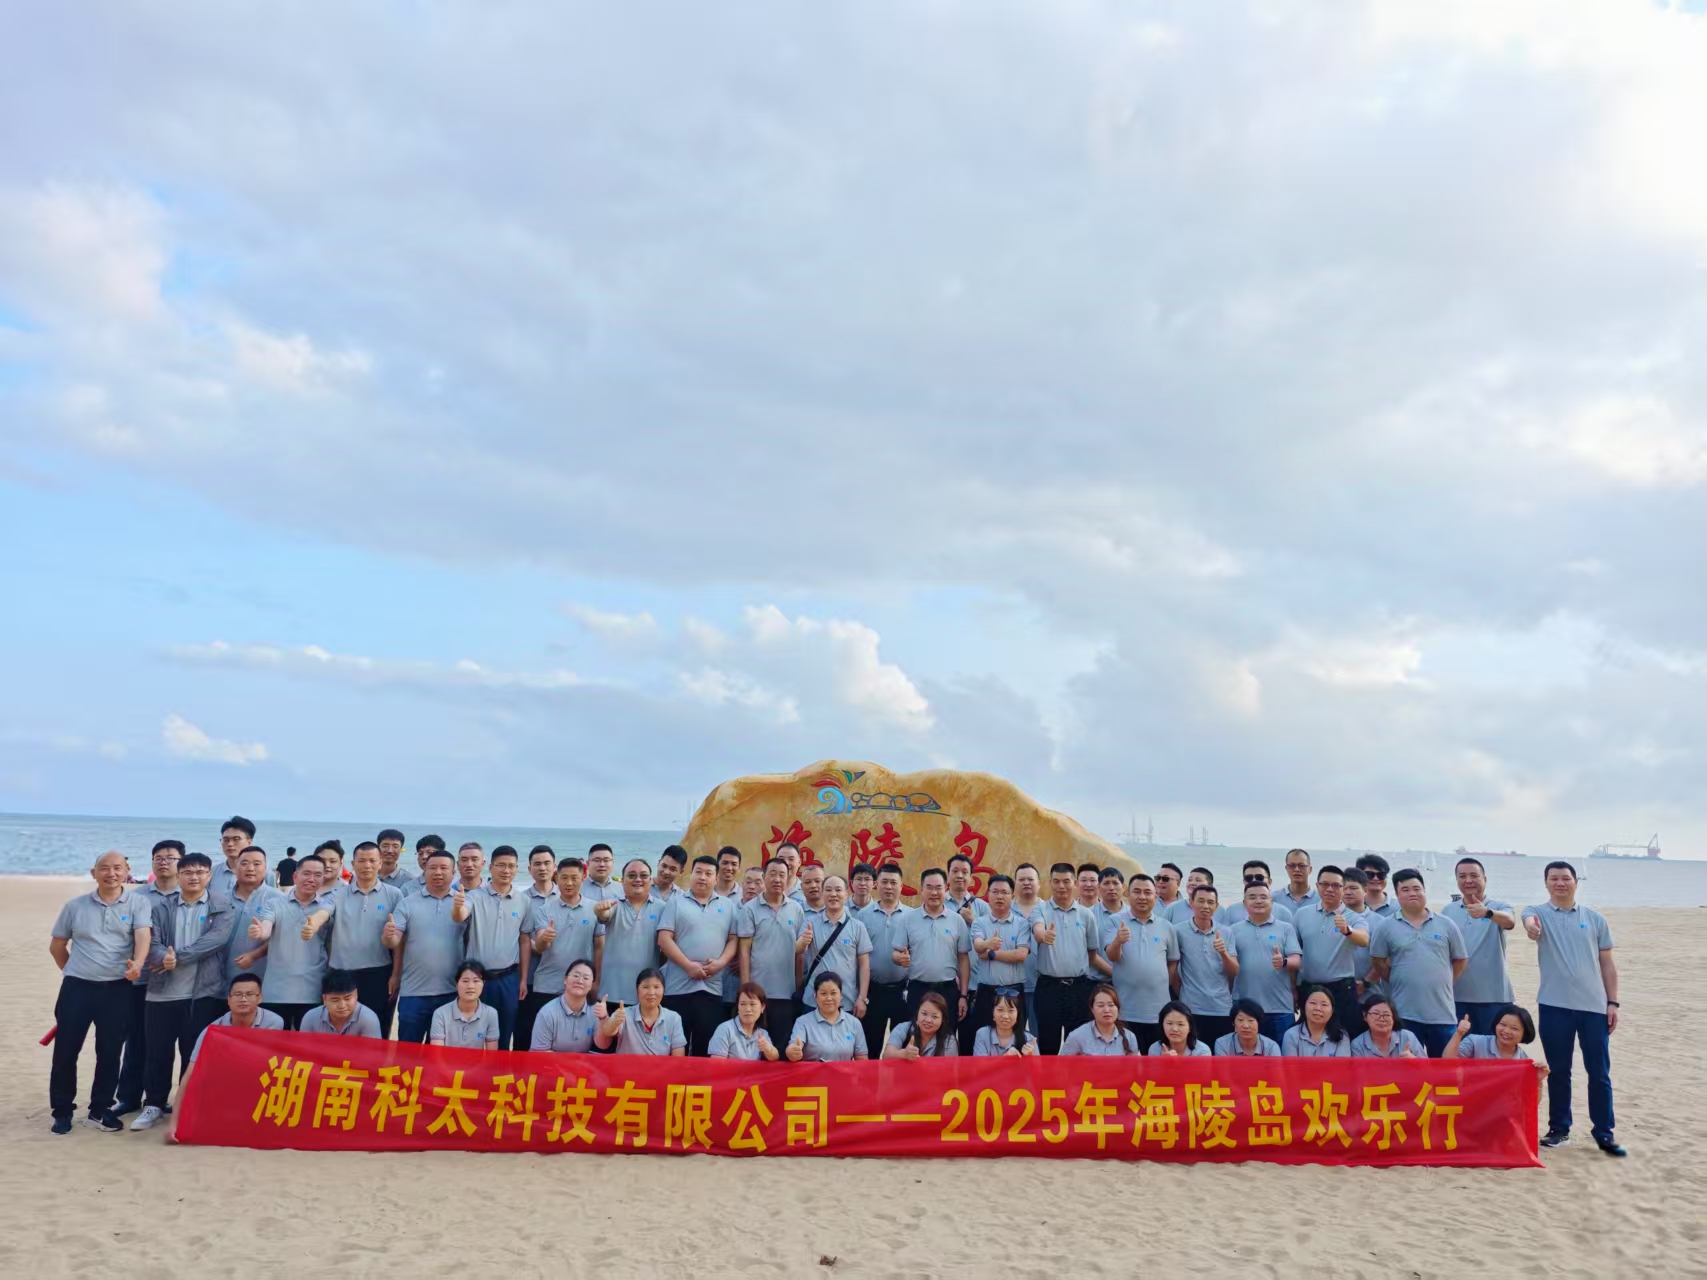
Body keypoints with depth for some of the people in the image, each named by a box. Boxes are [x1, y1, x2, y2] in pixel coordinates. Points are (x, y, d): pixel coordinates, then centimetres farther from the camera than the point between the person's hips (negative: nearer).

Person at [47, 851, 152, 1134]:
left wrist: (138, 964, -34)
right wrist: (72, 971, 12)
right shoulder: (75, 905, 4)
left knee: (110, 1053, 5)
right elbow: (56, 945, 16)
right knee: (65, 1051, 2)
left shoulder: (137, 903, -2)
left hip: (118, 989, -1)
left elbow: (143, 936, -17)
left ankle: (100, 1110, 18)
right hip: (77, 986, 1)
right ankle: (62, 1111, 17)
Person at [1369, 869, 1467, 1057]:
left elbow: (1460, 960, 12)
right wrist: (1399, 981, 5)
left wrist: (1442, 983, 9)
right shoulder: (1387, 927, 0)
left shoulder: (1446, 925, 5)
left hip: (1442, 1012, 1)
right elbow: (1377, 960, 6)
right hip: (1405, 1012, -1)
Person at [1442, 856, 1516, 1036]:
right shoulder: (1448, 911, 5)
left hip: (1493, 996, -3)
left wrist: (1487, 912, -47)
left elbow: (1510, 922, -27)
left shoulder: (1499, 906, -3)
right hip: (1457, 996, 3)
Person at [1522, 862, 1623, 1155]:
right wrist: (1530, 925, -52)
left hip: (1594, 1006, 1)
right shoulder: (1538, 912, -1)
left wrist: (1613, 1002, 3)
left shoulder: (1595, 918, 6)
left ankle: (1604, 1133, 16)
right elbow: (1529, 920, -27)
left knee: (1599, 1072, 5)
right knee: (1558, 1071, 8)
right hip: (1555, 1006, -1)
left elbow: (1607, 963, 9)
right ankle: (1559, 1129, 18)